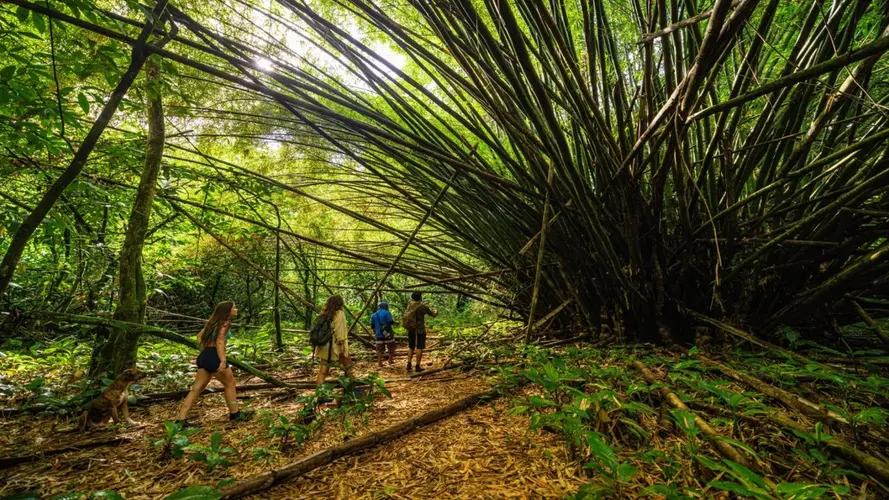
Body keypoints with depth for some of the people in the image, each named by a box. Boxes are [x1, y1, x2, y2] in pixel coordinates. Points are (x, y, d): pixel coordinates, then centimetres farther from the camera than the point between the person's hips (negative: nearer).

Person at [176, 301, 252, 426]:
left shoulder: (213, 322, 19)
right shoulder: (225, 323, -9)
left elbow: (199, 336, 22)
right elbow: (219, 342, -20)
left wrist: (205, 350, 20)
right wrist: (223, 360, -26)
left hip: (204, 356, 9)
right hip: (214, 357, -8)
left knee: (197, 388, 10)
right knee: (230, 384, 7)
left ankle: (181, 419, 8)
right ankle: (235, 413, 17)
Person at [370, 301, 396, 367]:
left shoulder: (374, 315, 12)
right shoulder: (386, 313, -6)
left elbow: (372, 326, 12)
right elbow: (391, 321, -16)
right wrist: (394, 322, 3)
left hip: (378, 335, 4)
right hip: (387, 334, -4)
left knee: (379, 350, 7)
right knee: (391, 348, 13)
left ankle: (380, 363, 4)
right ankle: (391, 361, 17)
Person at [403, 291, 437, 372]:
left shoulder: (410, 305, 5)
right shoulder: (423, 306, -11)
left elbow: (406, 315, 17)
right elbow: (433, 314, -4)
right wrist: (436, 311, 18)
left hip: (410, 329, 6)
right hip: (420, 329, -6)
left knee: (411, 347, 15)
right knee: (419, 348, 0)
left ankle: (409, 364, 10)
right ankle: (418, 366, 0)